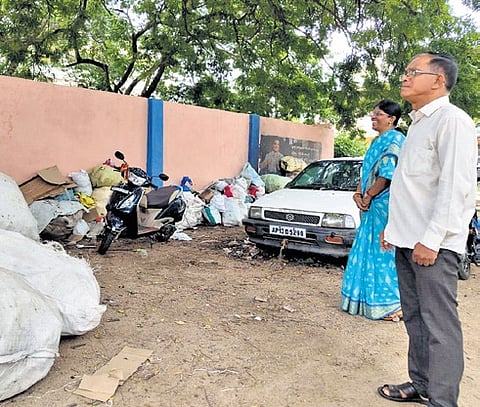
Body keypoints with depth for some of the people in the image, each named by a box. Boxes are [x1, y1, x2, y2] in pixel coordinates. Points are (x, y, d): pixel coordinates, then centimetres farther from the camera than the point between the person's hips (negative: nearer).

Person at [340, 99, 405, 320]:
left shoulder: (395, 140, -11)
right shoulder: (378, 141, 18)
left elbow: (388, 175, -19)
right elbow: (366, 171, 17)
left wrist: (367, 197, -12)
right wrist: (359, 194, 2)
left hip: (386, 205, -10)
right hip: (372, 206, 10)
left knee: (385, 251, -5)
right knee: (369, 250, 14)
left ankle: (394, 304, 5)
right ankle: (368, 299, 25)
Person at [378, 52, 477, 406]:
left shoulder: (452, 119, -9)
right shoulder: (418, 123, 19)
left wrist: (431, 239, -20)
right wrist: (393, 227, 19)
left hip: (433, 243, -9)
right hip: (407, 240, 9)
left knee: (439, 323, -3)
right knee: (415, 318, 15)